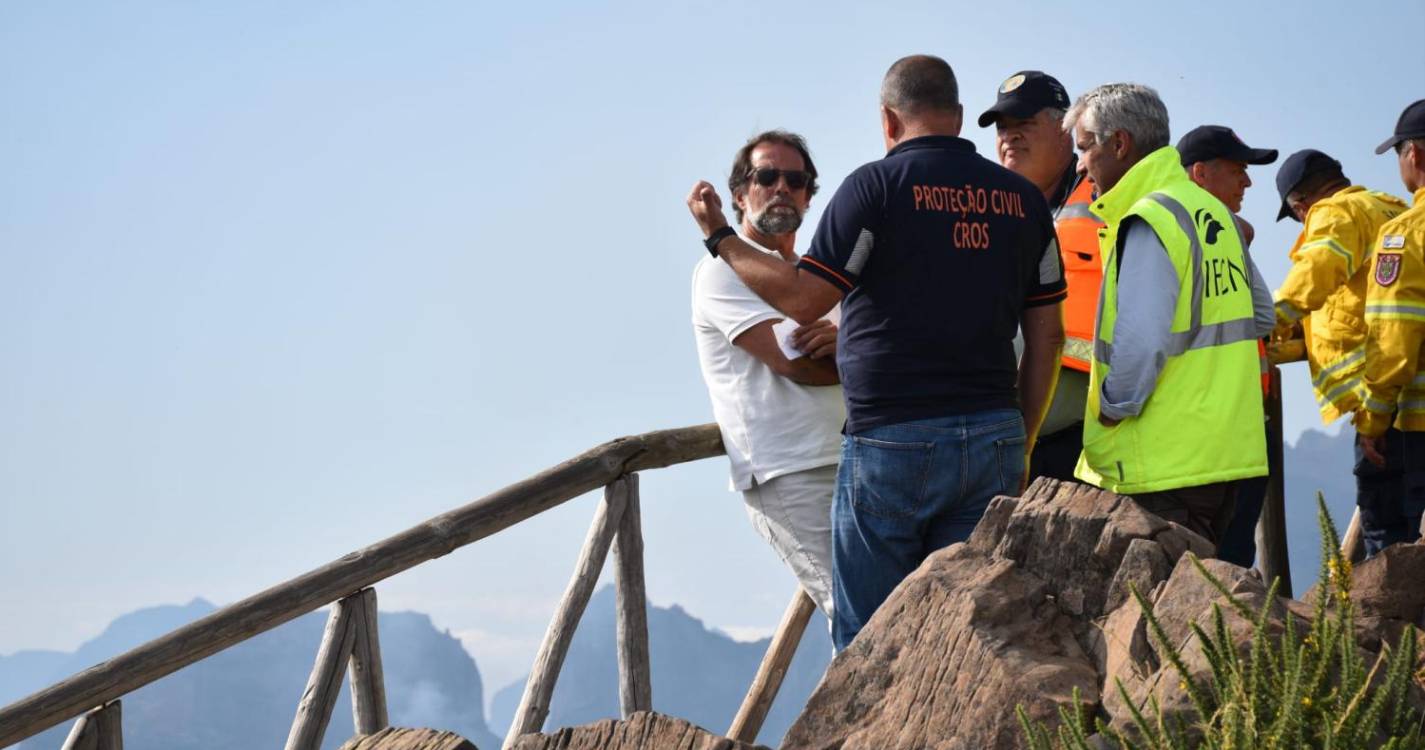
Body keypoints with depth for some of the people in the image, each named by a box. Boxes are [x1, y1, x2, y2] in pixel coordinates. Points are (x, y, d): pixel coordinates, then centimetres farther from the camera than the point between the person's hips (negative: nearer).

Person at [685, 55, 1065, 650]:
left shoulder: (877, 185, -6)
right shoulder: (1022, 198, 9)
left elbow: (801, 299, -8)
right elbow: (1047, 337, 10)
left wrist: (720, 237, 5)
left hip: (892, 440, -5)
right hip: (994, 439, 5)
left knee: (868, 642, 3)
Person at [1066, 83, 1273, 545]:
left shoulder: (1148, 222, -14)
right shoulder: (1215, 214, 14)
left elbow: (1139, 343, -22)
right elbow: (1261, 316, 23)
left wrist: (1112, 411, -9)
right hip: (1227, 452, 9)